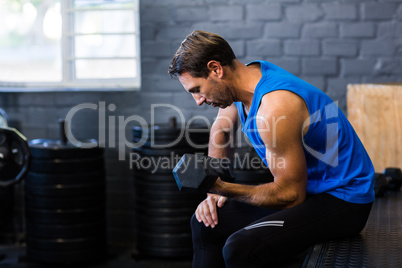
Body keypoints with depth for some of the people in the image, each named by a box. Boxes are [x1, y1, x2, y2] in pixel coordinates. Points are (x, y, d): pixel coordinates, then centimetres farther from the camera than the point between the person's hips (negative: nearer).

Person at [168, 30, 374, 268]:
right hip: (306, 186, 10)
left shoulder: (274, 108, -30)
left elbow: (291, 194, -24)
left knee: (239, 249, -29)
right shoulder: (248, 75, -1)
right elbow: (221, 129, 19)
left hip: (342, 199, -10)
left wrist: (221, 188, -21)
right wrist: (216, 188, 10)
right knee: (207, 223, 13)